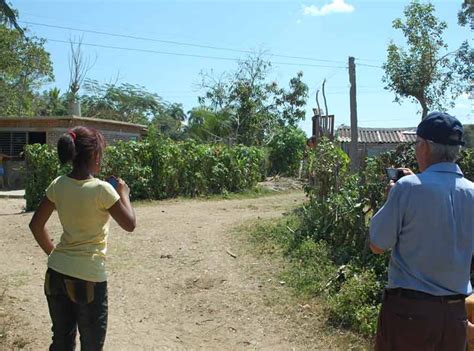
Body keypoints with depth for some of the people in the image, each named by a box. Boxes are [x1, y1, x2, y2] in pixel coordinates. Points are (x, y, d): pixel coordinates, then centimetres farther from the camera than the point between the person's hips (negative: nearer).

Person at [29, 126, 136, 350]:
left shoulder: (58, 185, 0)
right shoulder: (101, 189, -16)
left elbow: (36, 225, 7)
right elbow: (129, 224, -8)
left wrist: (52, 253, 16)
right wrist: (124, 194, 5)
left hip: (56, 273, 6)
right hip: (89, 277, -6)